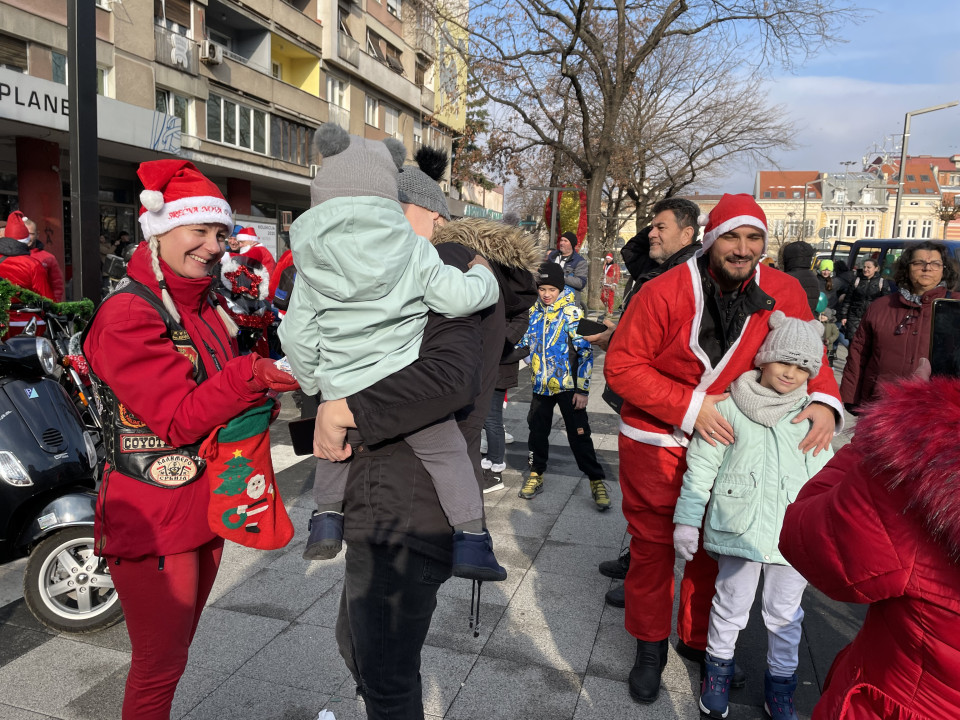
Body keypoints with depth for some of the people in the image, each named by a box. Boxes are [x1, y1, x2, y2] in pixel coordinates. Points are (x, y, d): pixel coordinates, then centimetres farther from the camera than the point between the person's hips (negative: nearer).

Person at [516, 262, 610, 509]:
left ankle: (597, 482, 12)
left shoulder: (571, 312, -11)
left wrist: (582, 389, -15)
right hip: (541, 385, 5)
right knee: (537, 432, 13)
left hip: (568, 386, -4)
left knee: (579, 435, 0)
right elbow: (524, 342, 17)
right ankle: (536, 475, 31)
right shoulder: (533, 312, 3)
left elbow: (585, 352, -12)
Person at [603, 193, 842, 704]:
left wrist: (824, 401, -17)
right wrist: (690, 406, -25)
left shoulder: (784, 293, -8)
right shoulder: (664, 292, -19)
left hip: (725, 440, 3)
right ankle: (650, 645, 34)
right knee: (652, 544, 11)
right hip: (656, 442, -3)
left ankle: (700, 640, 43)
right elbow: (621, 365, -18)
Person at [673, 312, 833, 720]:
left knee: (785, 613, 17)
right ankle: (718, 667, 35)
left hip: (794, 534, 2)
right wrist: (687, 519, -5)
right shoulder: (730, 407, -6)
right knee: (731, 605, 13)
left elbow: (821, 477, 8)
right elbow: (701, 465, -4)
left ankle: (780, 681, 37)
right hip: (739, 529, -2)